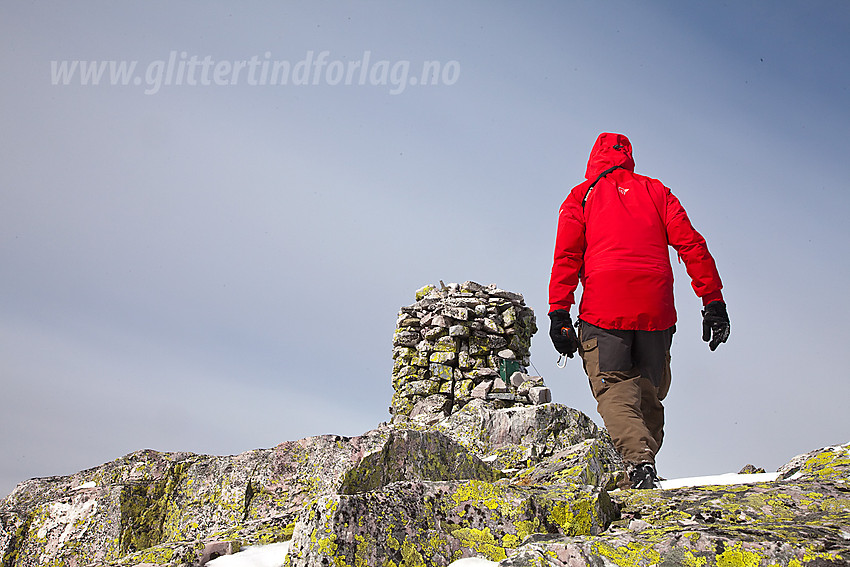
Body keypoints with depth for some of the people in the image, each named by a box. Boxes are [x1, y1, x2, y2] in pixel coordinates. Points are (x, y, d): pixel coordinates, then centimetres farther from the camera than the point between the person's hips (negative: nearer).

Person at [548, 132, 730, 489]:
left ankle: (638, 456, -24)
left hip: (603, 310, -2)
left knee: (614, 390, -1)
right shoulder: (654, 190, 19)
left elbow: (567, 257, 1)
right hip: (656, 311, 3)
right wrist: (713, 301, 6)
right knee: (648, 393, 15)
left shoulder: (582, 196, 13)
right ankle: (643, 463, 11)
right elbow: (691, 245, 8)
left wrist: (559, 313, -2)